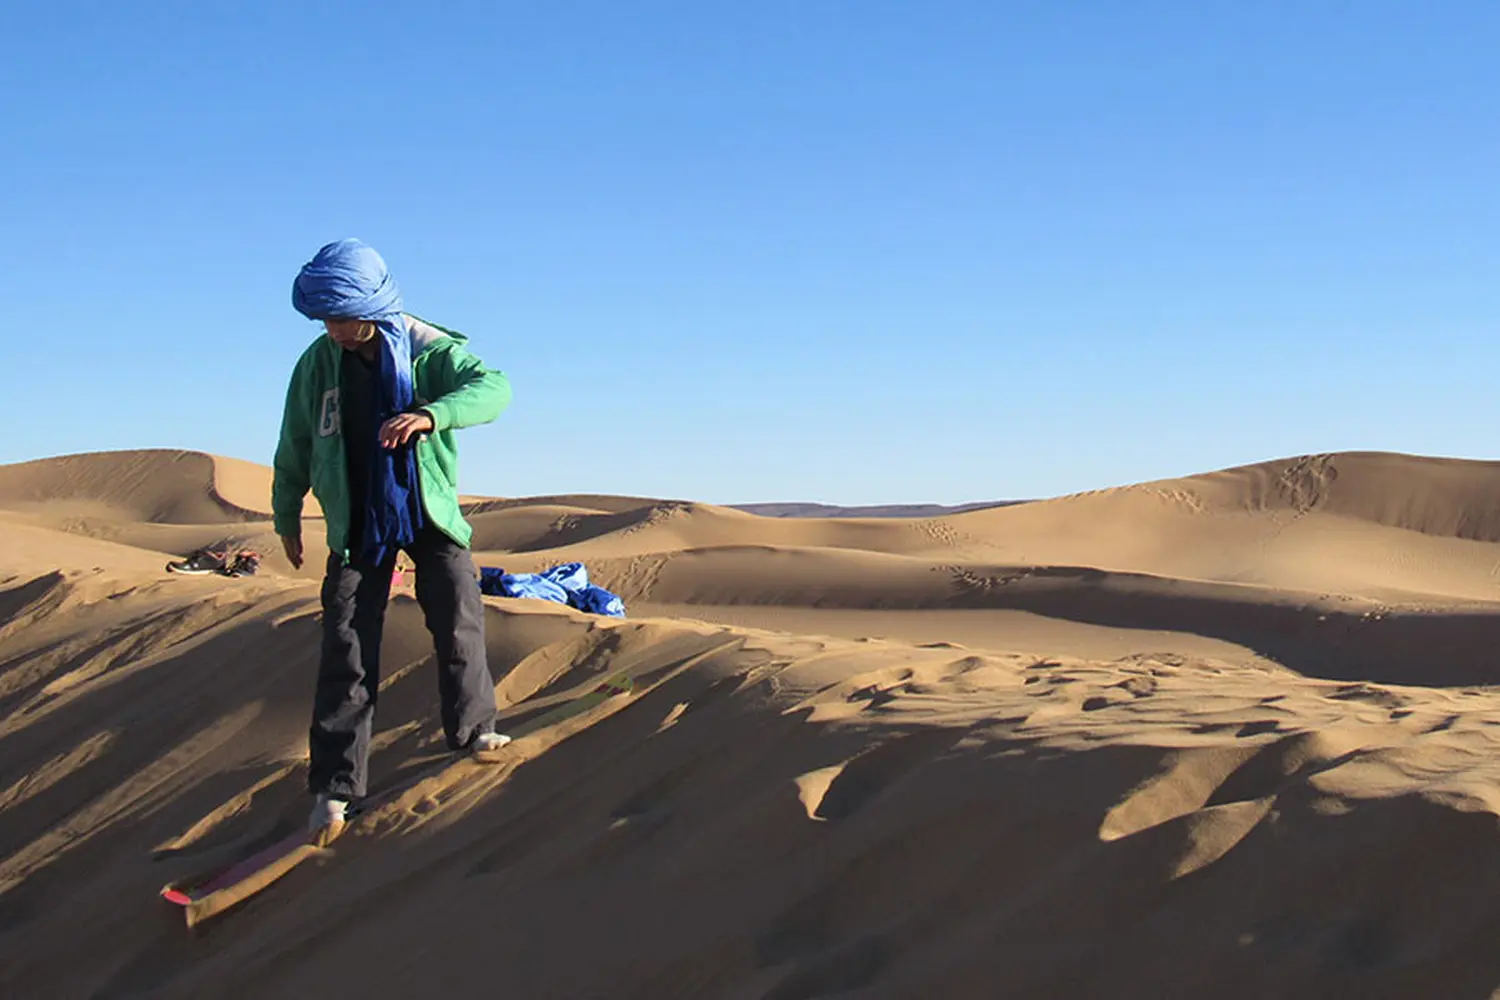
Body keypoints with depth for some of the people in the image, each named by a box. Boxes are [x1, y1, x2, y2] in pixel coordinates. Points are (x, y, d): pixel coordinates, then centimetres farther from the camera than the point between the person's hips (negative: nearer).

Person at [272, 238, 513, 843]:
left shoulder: (427, 350, -13)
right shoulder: (317, 364, -6)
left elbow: (493, 386, -30)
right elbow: (295, 447, 8)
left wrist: (431, 414, -48)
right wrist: (286, 517, 16)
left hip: (429, 513, 0)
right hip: (357, 521, 1)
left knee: (459, 623, 2)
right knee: (347, 649, -4)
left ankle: (471, 730, 28)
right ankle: (334, 785, -1)